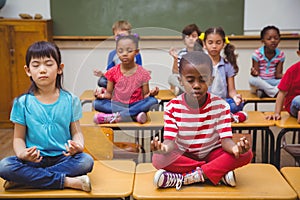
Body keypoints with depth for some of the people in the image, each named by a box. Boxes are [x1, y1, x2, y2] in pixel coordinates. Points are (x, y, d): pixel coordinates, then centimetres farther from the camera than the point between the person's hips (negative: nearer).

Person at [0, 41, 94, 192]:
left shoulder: (70, 100, 2)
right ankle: (68, 182, -25)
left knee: (86, 161, -29)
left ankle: (27, 179, -19)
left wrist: (78, 145, -21)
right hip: (34, 159, 0)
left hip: (63, 158, 1)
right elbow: (19, 137, 2)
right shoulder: (23, 103, 0)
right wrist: (22, 153, -21)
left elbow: (76, 132, 4)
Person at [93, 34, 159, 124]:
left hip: (135, 105, 0)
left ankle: (113, 117, -30)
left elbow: (145, 96, 0)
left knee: (153, 100, -29)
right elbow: (109, 93, 6)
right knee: (97, 103, -25)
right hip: (116, 106, 1)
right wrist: (103, 95, -17)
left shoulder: (142, 73, -1)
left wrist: (151, 93, -22)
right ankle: (134, 115, -29)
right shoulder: (113, 72, 2)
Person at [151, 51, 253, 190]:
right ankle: (219, 172, -23)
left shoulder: (221, 106, -10)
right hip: (184, 155, 0)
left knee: (247, 154, -25)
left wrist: (235, 147, -41)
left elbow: (225, 139, -15)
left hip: (212, 153, 1)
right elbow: (170, 140, -17)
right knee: (158, 159, -31)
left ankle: (185, 177, -26)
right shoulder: (172, 107, -11)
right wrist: (164, 148, -43)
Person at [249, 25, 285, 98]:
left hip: (273, 82, 2)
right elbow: (256, 73, -11)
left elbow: (278, 74, -4)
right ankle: (277, 93, -25)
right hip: (260, 82, -2)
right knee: (252, 79, -36)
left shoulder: (280, 54, -2)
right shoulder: (257, 54, -10)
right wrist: (254, 73, -36)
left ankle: (265, 92, -26)